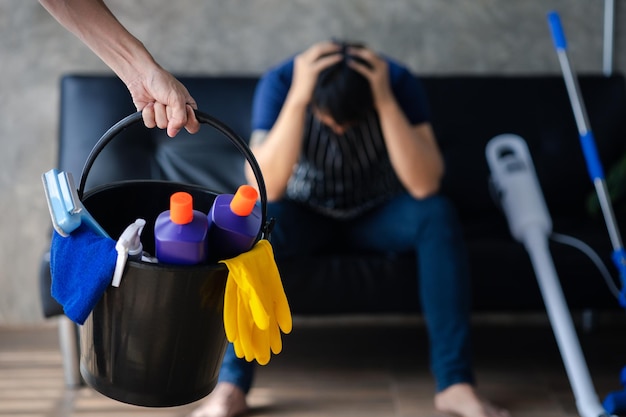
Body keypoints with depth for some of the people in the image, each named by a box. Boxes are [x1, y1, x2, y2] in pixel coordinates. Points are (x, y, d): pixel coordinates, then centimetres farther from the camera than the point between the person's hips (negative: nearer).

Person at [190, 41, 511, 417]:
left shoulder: (398, 82, -24)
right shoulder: (280, 83, -25)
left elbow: (425, 185, -33)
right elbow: (266, 189, -35)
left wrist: (386, 102, -42)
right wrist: (296, 99, -44)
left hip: (379, 211, 1)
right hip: (306, 211, 0)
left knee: (438, 215, -30)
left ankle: (455, 382, -28)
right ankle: (232, 385, -29)